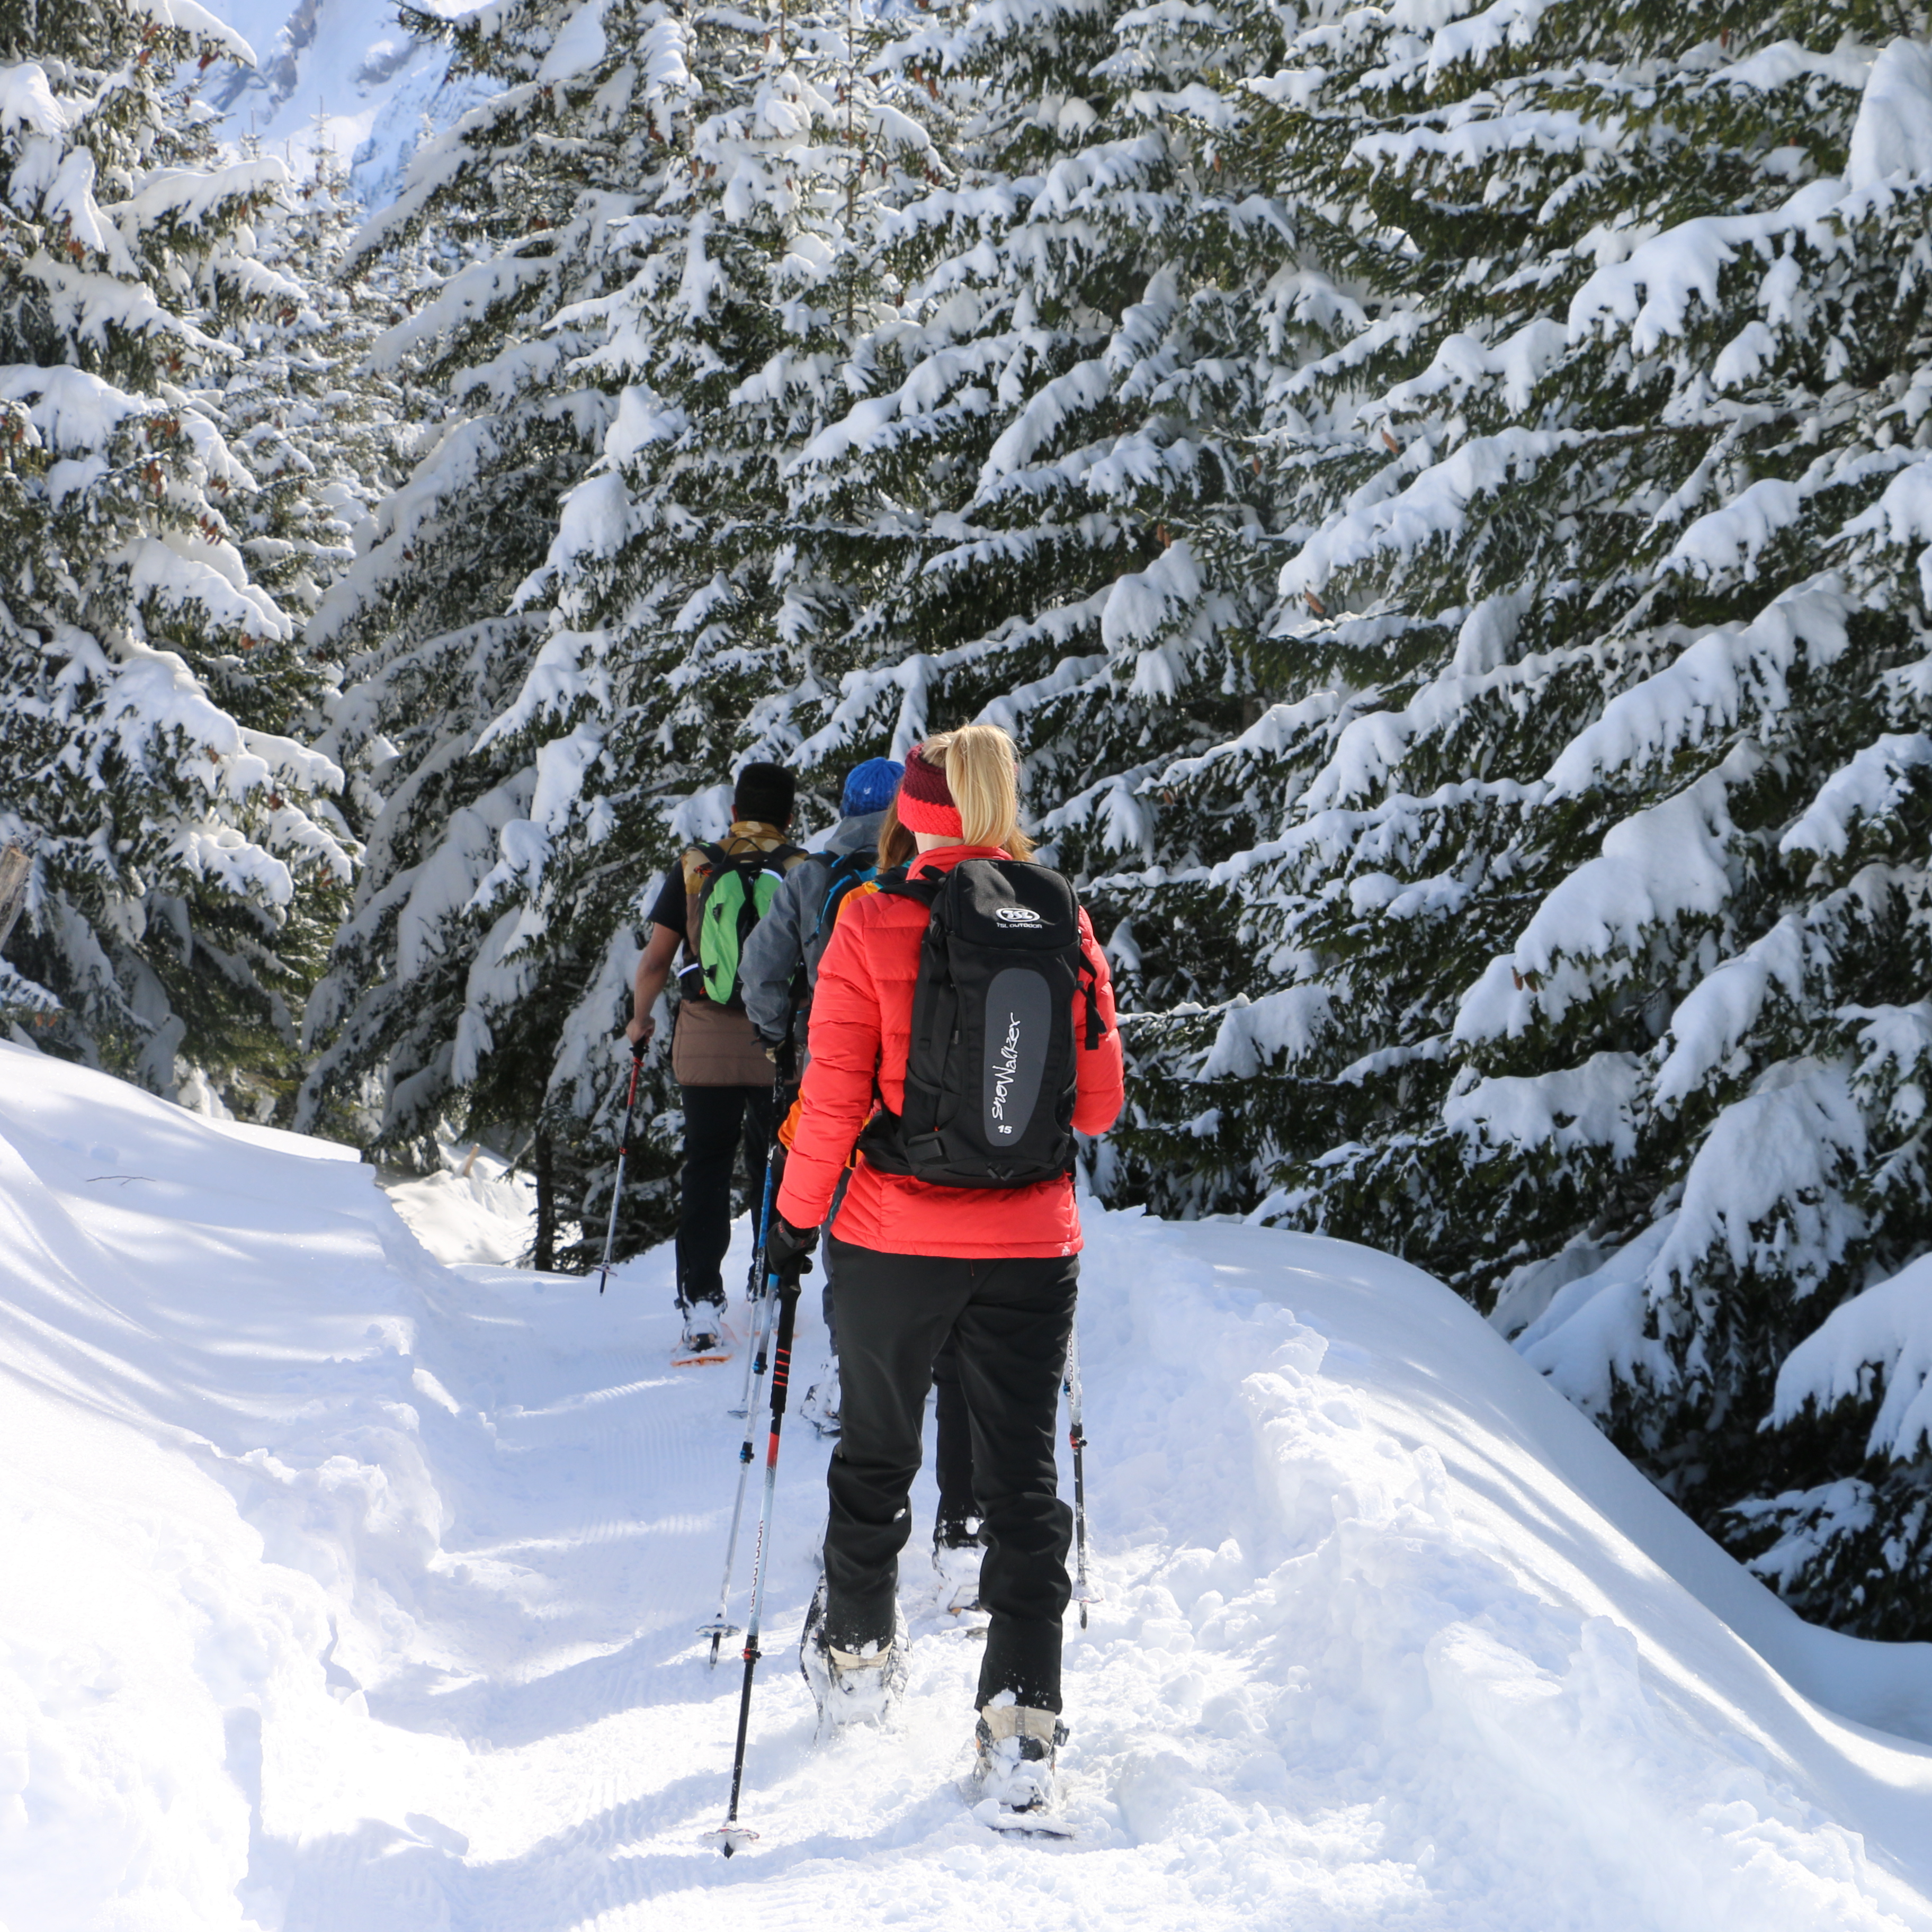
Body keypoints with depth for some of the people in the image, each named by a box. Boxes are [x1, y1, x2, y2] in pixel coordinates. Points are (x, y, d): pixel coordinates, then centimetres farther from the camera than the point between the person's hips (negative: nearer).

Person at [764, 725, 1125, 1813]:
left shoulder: (873, 928, -10)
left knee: (878, 1451, 18)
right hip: (1032, 1243, 1)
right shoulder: (1066, 925, -2)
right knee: (1023, 1476, 7)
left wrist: (797, 1217, 4)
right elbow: (1100, 1104, 2)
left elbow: (834, 1101, -9)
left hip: (895, 1238, -1)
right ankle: (1022, 1720, 1)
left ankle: (856, 1654, 35)